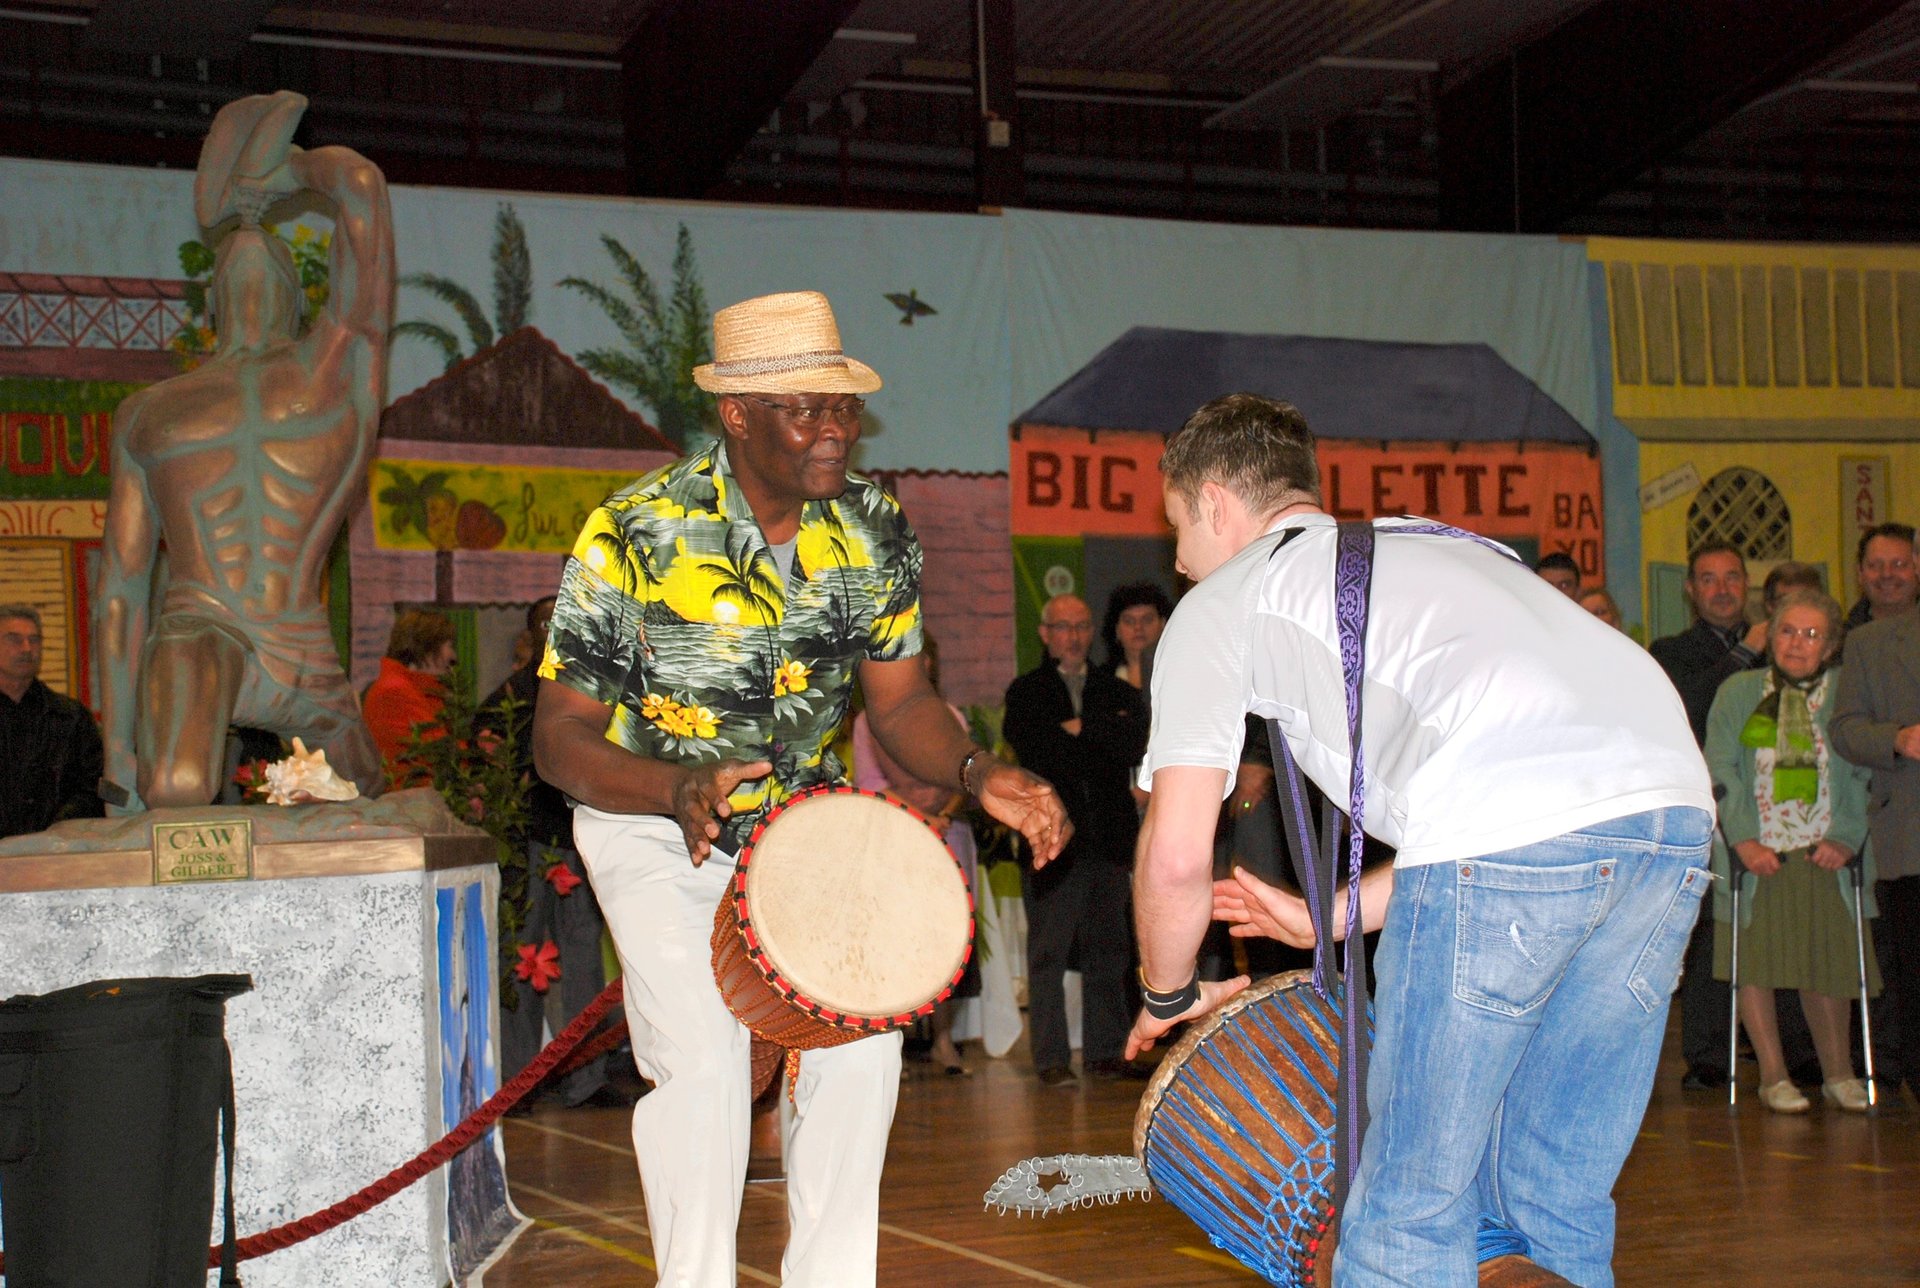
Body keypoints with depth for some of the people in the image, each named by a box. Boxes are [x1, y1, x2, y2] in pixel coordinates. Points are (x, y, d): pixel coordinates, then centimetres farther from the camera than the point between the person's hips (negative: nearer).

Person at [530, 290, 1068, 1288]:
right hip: (655, 828, -4)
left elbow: (898, 695, -1)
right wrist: (680, 791, -39)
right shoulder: (635, 535, -23)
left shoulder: (875, 530, -10)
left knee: (862, 1039, -6)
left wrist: (975, 773, -22)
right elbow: (560, 736, -20)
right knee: (700, 1057, -17)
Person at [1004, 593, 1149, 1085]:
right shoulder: (1025, 692, 8)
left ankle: (1106, 1051, 12)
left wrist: (1081, 728, -6)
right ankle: (1051, 1059, 1)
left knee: (1107, 950, 5)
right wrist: (1105, 736, -5)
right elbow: (1033, 749, -11)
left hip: (1108, 841, 3)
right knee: (1047, 954, -4)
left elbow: (1136, 747, 0)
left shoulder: (1117, 690, 16)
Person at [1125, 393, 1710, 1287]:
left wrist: (1168, 994, 29)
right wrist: (1335, 917, 37)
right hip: (1675, 808, 7)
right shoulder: (1427, 543, 37)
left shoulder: (1222, 601, 17)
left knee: (1411, 1211, 5)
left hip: (1505, 835, -7)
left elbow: (1177, 857, 10)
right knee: (1557, 1201, 18)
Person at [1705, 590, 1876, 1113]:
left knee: (1827, 962, 3)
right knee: (1753, 959, 1)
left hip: (1824, 855, 0)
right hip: (1755, 854, 0)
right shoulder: (1738, 693, 6)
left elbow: (1864, 774, 2)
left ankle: (1838, 1072, 19)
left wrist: (1846, 838, -11)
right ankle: (1773, 1076, 10)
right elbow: (1720, 770, -2)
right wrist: (1744, 839, -13)